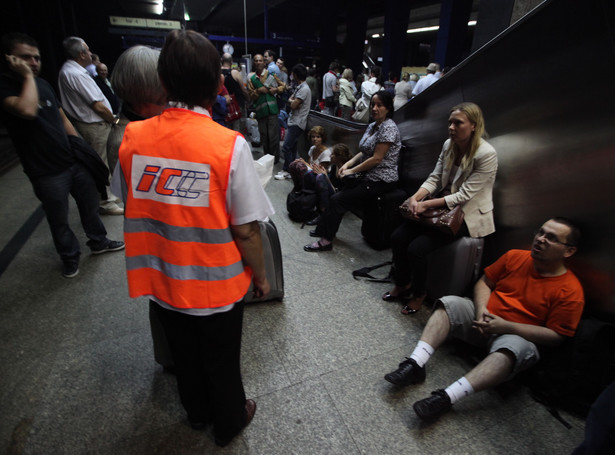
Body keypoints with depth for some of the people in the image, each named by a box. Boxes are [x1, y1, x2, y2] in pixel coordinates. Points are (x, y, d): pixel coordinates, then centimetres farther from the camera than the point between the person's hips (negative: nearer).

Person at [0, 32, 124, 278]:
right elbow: (27, 110, -34)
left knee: (90, 205, 18)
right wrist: (27, 76, -20)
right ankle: (70, 256, 30)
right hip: (47, 173, -6)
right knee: (59, 220, 10)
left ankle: (98, 242, 39)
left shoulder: (42, 83, 10)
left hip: (74, 161, 6)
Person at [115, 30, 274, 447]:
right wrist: (261, 275, -4)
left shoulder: (132, 137, -9)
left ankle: (198, 413, 55)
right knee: (222, 363, 22)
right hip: (217, 286, -4)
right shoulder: (229, 145, -23)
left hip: (162, 281, 4)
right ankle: (229, 423, 49)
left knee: (184, 356, 28)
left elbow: (131, 205, 3)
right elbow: (246, 229, -20)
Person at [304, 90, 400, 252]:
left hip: (381, 180, -9)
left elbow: (377, 158, -20)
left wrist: (352, 171, -13)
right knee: (336, 194, 0)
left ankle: (326, 240, -5)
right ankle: (324, 229, 16)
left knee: (338, 199, -14)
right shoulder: (372, 126, 13)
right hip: (367, 176, 9)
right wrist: (348, 163, -1)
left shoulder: (388, 128, -16)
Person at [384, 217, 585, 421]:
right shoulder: (515, 256, 3)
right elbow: (484, 282, 9)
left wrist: (505, 326, -22)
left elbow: (556, 336, -12)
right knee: (450, 303, -19)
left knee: (515, 347, -37)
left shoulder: (570, 291, -9)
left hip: (519, 336, -4)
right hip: (482, 320, 5)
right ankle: (415, 364, -32)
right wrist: (481, 309, -11)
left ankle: (447, 397, -46)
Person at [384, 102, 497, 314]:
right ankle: (402, 283, 14)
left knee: (417, 248, -22)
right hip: (442, 207, 7)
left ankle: (418, 294, 7)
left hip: (467, 215, -6)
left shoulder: (486, 154, -19)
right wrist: (416, 198, -18)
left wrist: (426, 205, -25)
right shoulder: (449, 145, 2)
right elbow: (434, 178, 2)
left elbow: (464, 195, -21)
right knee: (398, 237, -10)